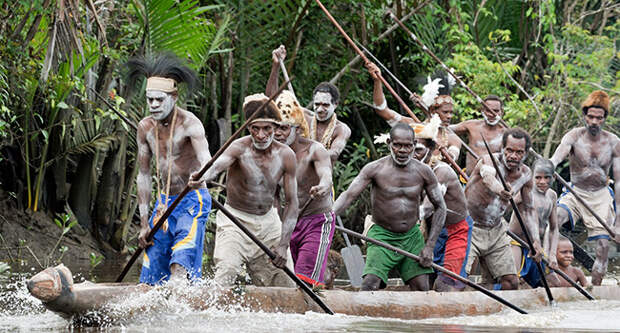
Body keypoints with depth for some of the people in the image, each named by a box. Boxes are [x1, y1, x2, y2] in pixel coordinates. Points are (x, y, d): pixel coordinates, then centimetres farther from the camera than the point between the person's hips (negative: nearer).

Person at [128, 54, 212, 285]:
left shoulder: (189, 123, -18)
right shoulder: (145, 127, 1)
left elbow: (206, 161, -34)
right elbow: (143, 175, 7)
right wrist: (144, 223, 5)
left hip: (192, 200, -6)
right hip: (164, 201, 6)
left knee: (180, 265, -26)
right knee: (152, 276, 2)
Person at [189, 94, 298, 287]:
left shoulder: (285, 155, -6)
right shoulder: (240, 148, -17)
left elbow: (291, 203, -3)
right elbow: (219, 164, -40)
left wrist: (283, 245, -14)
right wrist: (203, 177, -65)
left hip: (269, 222, 4)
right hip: (236, 220, -4)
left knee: (286, 284, 1)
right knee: (227, 269, -28)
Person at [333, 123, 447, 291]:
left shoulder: (423, 172, -3)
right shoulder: (375, 169, -11)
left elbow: (440, 208, 4)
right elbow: (349, 195, -18)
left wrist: (429, 246, -3)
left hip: (412, 237, 3)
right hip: (382, 237, -3)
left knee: (422, 290, -4)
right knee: (370, 285, -21)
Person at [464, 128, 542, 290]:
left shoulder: (525, 174, 0)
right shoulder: (490, 160, -19)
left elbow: (528, 210, 10)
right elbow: (487, 177, -45)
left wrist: (535, 240, -3)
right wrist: (499, 189, -68)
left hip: (496, 231, 6)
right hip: (470, 228, -6)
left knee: (511, 282, 3)